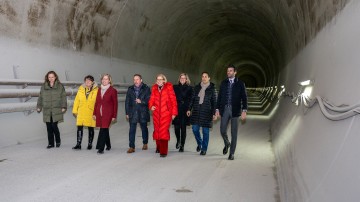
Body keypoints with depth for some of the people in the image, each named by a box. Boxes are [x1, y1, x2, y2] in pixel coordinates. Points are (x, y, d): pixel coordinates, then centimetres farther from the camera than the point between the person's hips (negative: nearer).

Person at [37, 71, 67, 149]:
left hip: (56, 110, -3)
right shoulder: (43, 87, 11)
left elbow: (63, 97, 0)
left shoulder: (60, 86, 2)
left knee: (54, 126, -8)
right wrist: (39, 107, 11)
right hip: (47, 111, 3)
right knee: (49, 127, 5)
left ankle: (58, 141, 15)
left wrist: (63, 107, -6)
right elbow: (40, 97, 15)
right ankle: (50, 143, 16)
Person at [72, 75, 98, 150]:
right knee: (79, 128, -1)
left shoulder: (96, 90, -7)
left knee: (90, 128, 9)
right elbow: (77, 100, 8)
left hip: (91, 113, -2)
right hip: (81, 112, 2)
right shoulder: (81, 89, 3)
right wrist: (75, 110, 7)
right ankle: (78, 144, 6)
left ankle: (90, 144, 23)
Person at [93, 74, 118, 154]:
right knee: (105, 129, 14)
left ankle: (100, 148, -9)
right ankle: (108, 145, 32)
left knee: (103, 130, -11)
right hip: (99, 113, 5)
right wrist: (94, 113, 10)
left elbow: (115, 104, -3)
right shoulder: (99, 90, 11)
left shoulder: (113, 90, -4)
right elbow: (96, 102, 14)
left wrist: (114, 116, -5)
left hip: (107, 114, -5)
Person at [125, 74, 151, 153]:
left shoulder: (146, 88, -1)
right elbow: (127, 101, 9)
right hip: (133, 113, 1)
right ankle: (131, 147, 0)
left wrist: (141, 101, -17)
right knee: (132, 130, -4)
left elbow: (149, 100, -2)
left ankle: (145, 144, 32)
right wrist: (127, 113, 5)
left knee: (144, 128, 13)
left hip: (143, 112, -1)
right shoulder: (130, 89, 8)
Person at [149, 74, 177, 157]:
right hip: (156, 113, 4)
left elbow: (173, 100, -1)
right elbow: (152, 99, 12)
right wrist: (151, 106, -10)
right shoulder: (154, 88, 9)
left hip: (166, 113, -4)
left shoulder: (168, 87, -1)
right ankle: (158, 146, 33)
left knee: (164, 131, -11)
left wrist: (174, 112, -4)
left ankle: (163, 151, -8)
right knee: (157, 130, 10)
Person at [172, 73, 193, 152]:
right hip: (176, 110, 2)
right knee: (176, 127, 1)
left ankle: (182, 146, 7)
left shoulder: (189, 88, 4)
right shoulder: (175, 87, 10)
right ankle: (178, 140, 31)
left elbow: (190, 100, 0)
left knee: (183, 128, -1)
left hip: (184, 111, -2)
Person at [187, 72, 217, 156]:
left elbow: (214, 102, 1)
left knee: (205, 131, 1)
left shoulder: (212, 89, 0)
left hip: (206, 112, -3)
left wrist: (214, 113, -4)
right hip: (196, 111, 3)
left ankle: (204, 149, 12)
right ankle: (199, 143, 29)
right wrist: (189, 109, 5)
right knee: (195, 129, 3)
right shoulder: (197, 87, 8)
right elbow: (193, 99, 11)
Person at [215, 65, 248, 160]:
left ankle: (232, 153, 11)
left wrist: (244, 110, -11)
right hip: (225, 109, 2)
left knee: (234, 133, 1)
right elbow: (220, 97, 11)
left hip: (235, 110, -2)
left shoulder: (240, 83, 1)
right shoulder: (223, 83, 10)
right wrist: (217, 109, 3)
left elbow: (244, 98, -1)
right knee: (222, 130, -2)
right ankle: (227, 144, 29)